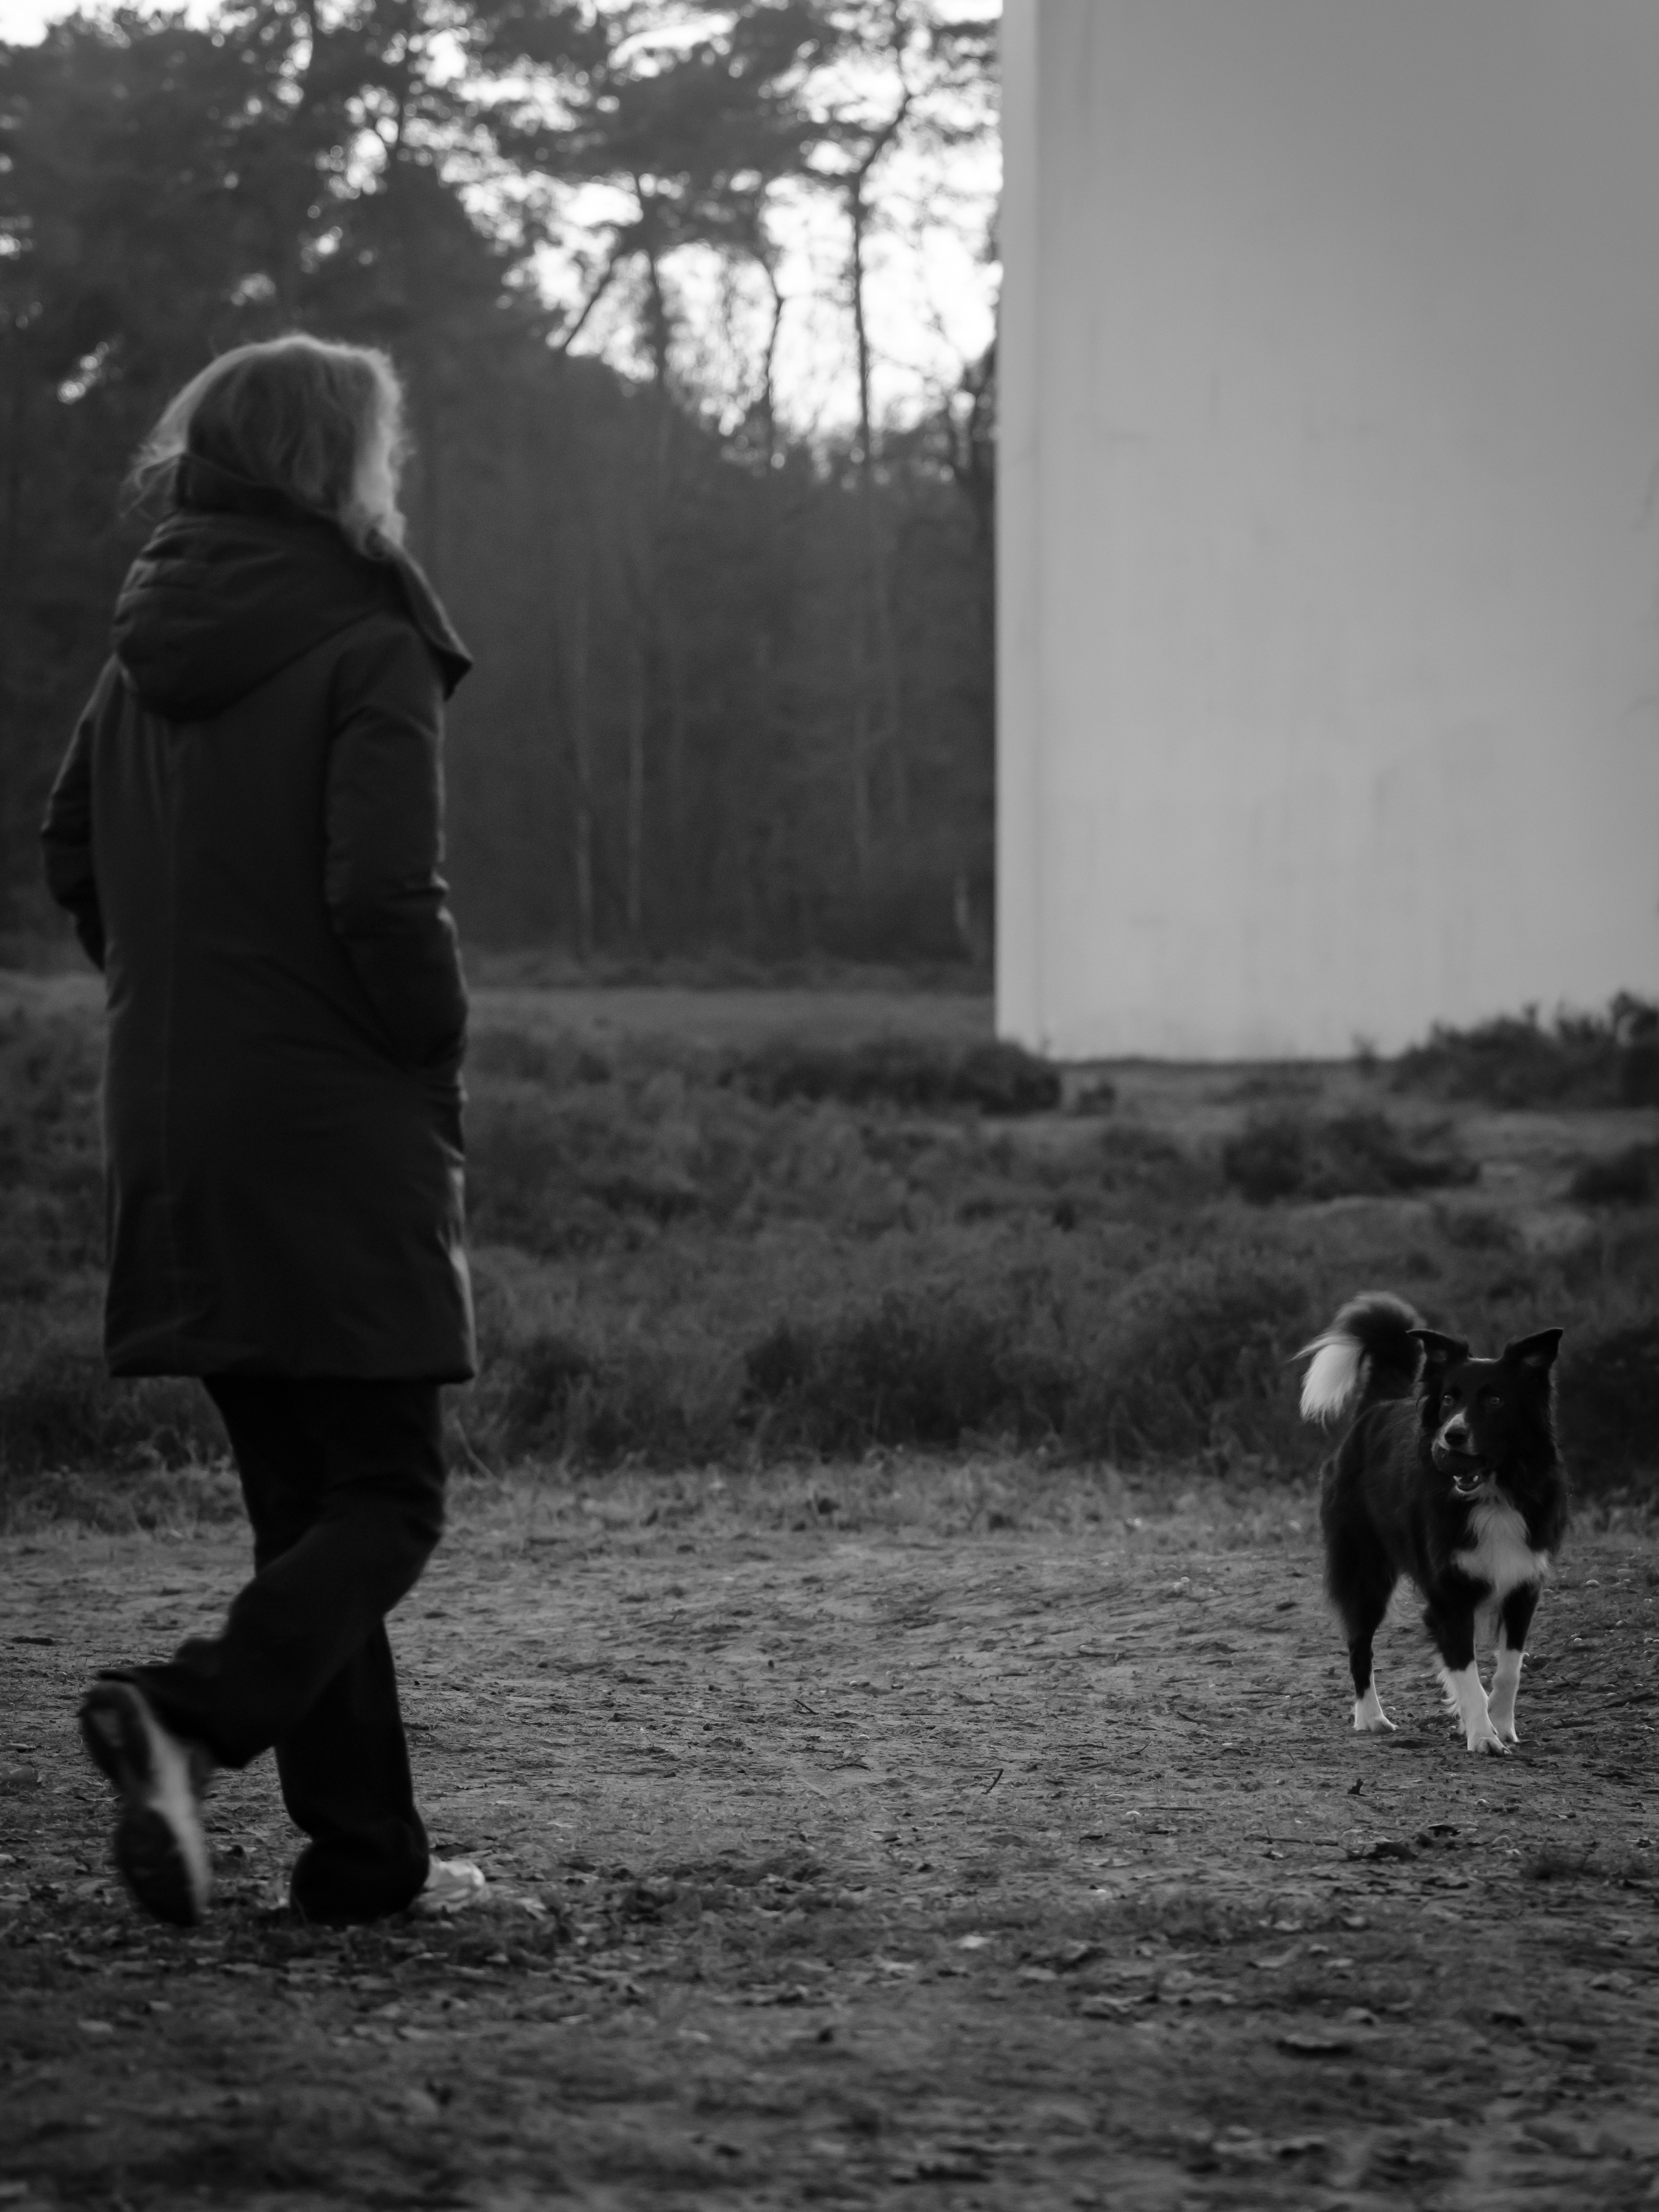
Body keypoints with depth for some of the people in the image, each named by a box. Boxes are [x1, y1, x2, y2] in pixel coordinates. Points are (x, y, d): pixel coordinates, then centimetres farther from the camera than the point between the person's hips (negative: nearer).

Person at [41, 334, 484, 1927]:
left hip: (176, 1137, 7)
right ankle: (190, 1716, -23)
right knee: (386, 1501, 0)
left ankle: (365, 1854, 14)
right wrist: (438, 1067, -5)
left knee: (298, 1494, 13)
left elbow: (74, 860, 17)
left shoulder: (148, 653, 10)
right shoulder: (369, 654, -12)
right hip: (338, 1137, -7)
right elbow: (386, 900, -19)